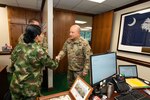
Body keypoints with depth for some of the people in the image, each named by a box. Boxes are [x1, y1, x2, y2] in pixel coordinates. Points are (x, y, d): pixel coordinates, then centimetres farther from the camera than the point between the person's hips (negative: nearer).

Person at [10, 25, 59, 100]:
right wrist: (57, 60, 9)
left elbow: (12, 64, 6)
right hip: (30, 89, -5)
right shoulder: (39, 50, -23)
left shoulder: (18, 47, -6)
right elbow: (52, 65, -12)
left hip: (15, 86, 6)